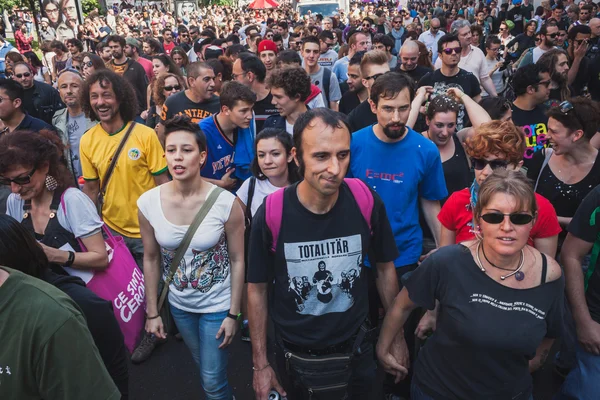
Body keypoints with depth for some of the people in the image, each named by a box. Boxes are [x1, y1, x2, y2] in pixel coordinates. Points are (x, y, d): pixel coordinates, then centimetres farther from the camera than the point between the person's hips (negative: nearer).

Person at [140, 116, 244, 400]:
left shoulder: (226, 202, -22)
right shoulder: (148, 202, -14)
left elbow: (237, 260, -12)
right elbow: (151, 260, -1)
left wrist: (233, 314, -10)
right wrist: (152, 312, 3)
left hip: (218, 304, -3)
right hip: (179, 304, 3)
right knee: (205, 369, 24)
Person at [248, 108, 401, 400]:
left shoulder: (367, 202, -18)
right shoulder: (270, 214, -23)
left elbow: (384, 268, -1)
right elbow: (257, 289, -9)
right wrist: (260, 365, -5)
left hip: (356, 346, 2)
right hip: (295, 354, -1)